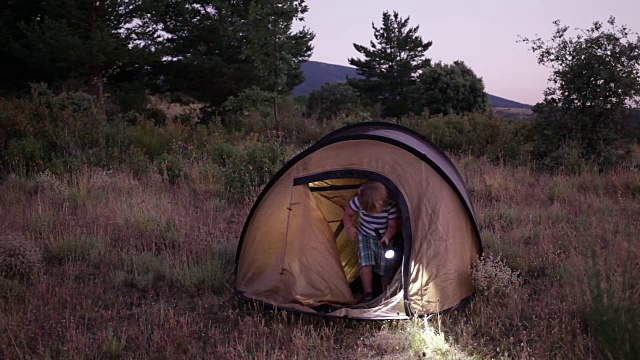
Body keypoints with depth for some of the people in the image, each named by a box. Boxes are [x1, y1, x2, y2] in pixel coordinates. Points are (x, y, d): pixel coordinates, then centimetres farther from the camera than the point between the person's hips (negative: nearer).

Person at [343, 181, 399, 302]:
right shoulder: (358, 201, -24)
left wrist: (387, 237, -33)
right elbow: (347, 214, -6)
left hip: (383, 239, 0)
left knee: (385, 269, -2)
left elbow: (392, 225, -14)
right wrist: (349, 227, -25)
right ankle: (368, 293, -13)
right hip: (365, 236, 0)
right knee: (366, 263, -21)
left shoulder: (390, 206, -26)